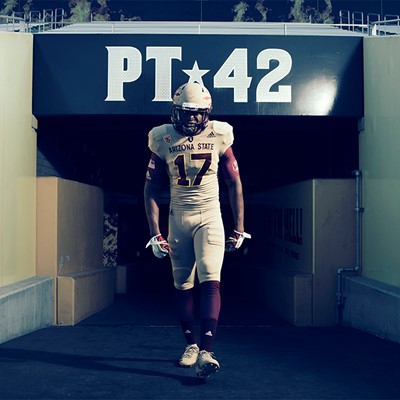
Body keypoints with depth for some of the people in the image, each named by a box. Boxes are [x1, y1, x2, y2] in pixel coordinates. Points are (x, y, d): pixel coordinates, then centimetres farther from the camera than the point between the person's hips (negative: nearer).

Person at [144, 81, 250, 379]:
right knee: (182, 287, 9)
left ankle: (206, 352, -18)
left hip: (209, 217, -1)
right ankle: (191, 344, 25)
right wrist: (155, 233, -4)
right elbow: (152, 190, 2)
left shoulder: (219, 136, -2)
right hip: (178, 218, 2)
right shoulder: (163, 140, -2)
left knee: (210, 281, -15)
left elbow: (234, 183, 5)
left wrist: (240, 228, 3)